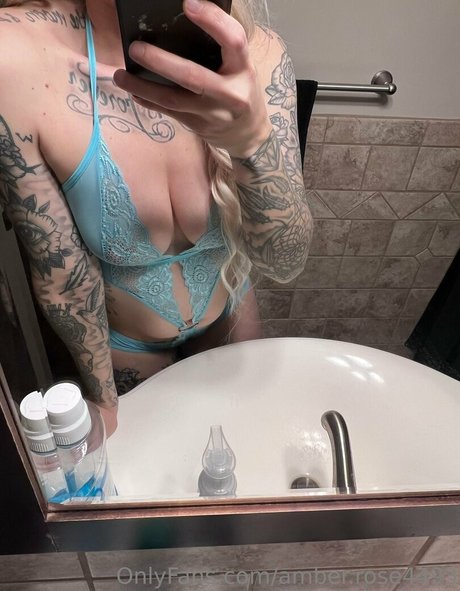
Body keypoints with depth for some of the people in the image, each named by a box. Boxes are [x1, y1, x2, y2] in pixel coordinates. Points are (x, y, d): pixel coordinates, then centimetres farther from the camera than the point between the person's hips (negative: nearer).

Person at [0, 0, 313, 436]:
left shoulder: (255, 54, -23)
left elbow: (285, 264, -27)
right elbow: (62, 273, -21)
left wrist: (254, 139, -47)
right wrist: (103, 399, -7)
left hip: (229, 313, 3)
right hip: (123, 341, -1)